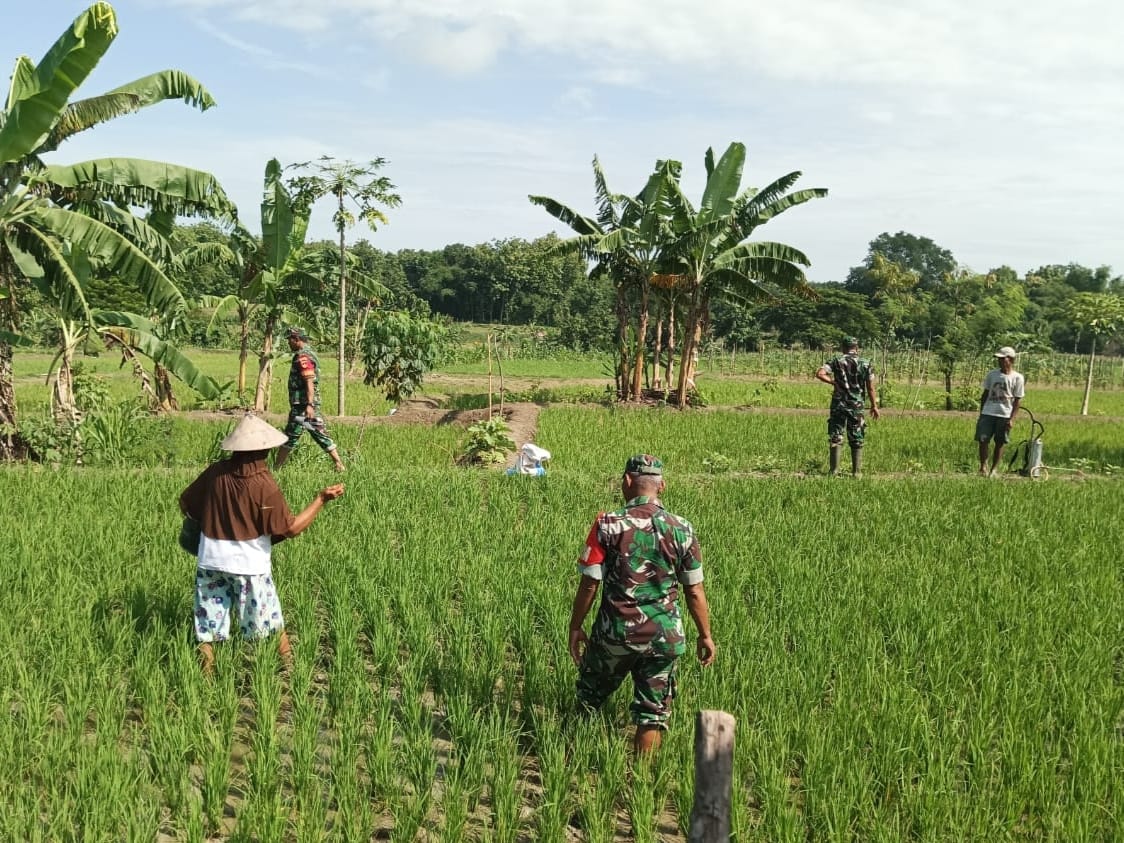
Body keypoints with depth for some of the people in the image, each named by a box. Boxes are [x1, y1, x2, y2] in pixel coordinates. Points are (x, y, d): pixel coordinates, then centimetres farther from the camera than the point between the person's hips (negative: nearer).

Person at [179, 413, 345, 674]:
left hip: (210, 562, 3)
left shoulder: (215, 472, -6)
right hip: (250, 566, -3)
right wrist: (322, 499, -10)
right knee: (272, 623, 14)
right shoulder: (264, 485, -17)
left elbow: (185, 504, 7)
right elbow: (291, 528, -14)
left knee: (207, 627, 12)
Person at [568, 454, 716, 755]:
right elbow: (694, 591, 1)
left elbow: (589, 583, -8)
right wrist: (705, 636, 12)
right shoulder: (682, 529, -4)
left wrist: (575, 627, 4)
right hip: (664, 637, 1)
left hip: (615, 631, -1)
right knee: (653, 713, 12)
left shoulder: (607, 524, -10)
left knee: (589, 699, 20)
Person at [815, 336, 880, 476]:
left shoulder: (836, 360, -2)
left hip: (838, 404, 0)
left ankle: (833, 471, 4)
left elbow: (819, 374, -17)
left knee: (835, 438, 6)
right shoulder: (866, 363, 0)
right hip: (856, 406, 0)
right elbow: (870, 388, 1)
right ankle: (857, 472, 10)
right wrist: (874, 406, 10)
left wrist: (833, 382, -6)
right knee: (857, 440, 9)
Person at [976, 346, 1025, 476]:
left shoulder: (1017, 378, -2)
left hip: (1005, 415, -2)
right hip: (988, 413, 2)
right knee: (983, 440, -5)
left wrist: (1012, 419, -8)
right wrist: (981, 413, 9)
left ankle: (994, 469, 14)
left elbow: (1017, 400, -2)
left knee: (1000, 442, 4)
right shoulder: (991, 374, 5)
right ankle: (983, 466, 5)